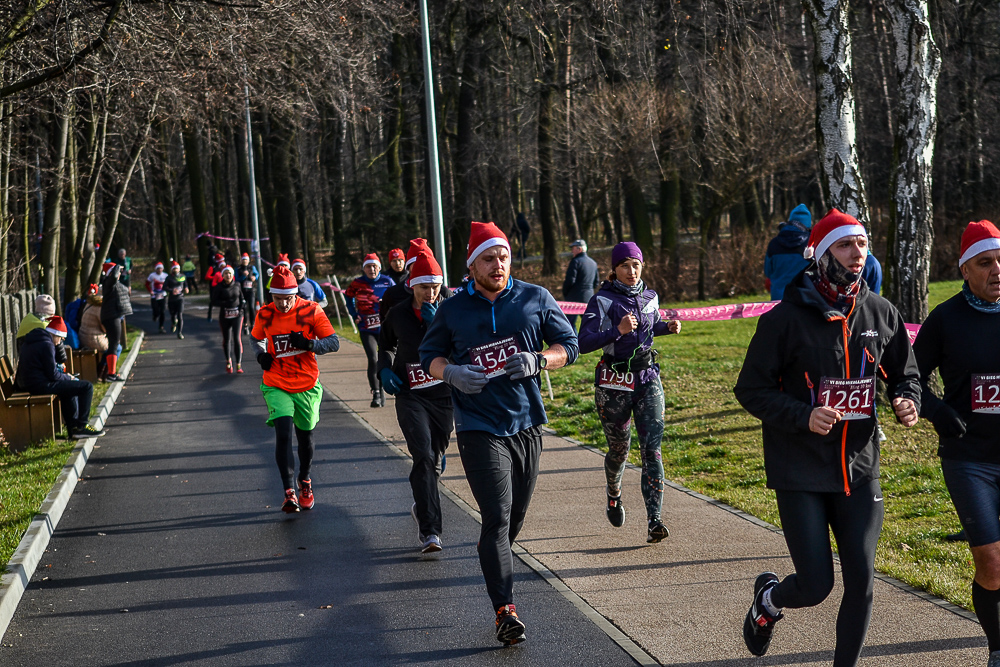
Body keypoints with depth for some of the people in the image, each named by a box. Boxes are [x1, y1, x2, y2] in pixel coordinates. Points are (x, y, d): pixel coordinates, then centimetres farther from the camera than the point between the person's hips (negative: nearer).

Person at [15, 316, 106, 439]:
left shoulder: (30, 343, 17)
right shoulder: (46, 345, -15)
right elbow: (52, 375, -16)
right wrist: (69, 377, 0)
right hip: (40, 385, -11)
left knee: (70, 387, 33)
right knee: (87, 387, -10)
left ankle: (73, 426, 30)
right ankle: (81, 426, -3)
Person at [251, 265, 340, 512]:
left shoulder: (311, 311, -9)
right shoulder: (265, 315, -3)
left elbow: (334, 343, -8)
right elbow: (255, 338, 17)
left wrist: (309, 344, -25)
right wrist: (261, 354, -4)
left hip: (307, 385, 0)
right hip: (276, 385, 0)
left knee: (305, 436, 14)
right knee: (283, 433, -17)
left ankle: (305, 481, 40)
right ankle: (289, 493, -14)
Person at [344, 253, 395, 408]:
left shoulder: (387, 282, -2)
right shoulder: (357, 283, -1)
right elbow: (349, 297, 17)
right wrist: (354, 314, 7)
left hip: (384, 327, 1)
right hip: (366, 328, -1)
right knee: (373, 360, -13)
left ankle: (381, 389, 25)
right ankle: (375, 394, -6)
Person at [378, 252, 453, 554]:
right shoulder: (398, 314, 1)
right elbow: (386, 344, 21)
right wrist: (385, 369, 4)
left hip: (443, 395, 1)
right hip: (410, 395, -1)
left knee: (435, 458, 13)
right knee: (424, 456, -18)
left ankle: (422, 507, 43)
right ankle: (429, 530, -21)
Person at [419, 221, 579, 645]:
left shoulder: (535, 299, 4)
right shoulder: (453, 310, 3)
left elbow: (569, 345, 7)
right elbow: (429, 355, 12)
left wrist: (538, 361, -14)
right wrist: (450, 372, -10)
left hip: (527, 424, 3)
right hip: (479, 429, -3)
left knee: (516, 515, 14)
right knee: (497, 518, -13)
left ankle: (494, 565, 41)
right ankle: (505, 610, -17)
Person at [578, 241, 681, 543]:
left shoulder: (649, 297, 7)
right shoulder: (603, 300, -9)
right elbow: (584, 343, -19)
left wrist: (668, 326, 7)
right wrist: (617, 331, -31)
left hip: (648, 378, 3)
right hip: (614, 383, -3)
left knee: (652, 448, -10)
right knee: (619, 449, 10)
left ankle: (654, 521, -15)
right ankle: (614, 496, 43)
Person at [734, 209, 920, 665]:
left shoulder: (881, 314, 4)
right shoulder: (786, 318, -10)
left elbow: (904, 372, 17)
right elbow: (751, 389, -7)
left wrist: (907, 400, -6)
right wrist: (804, 416, -22)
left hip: (860, 469, 4)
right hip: (800, 473, -4)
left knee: (861, 582, 1)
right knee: (816, 586, -3)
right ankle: (768, 599, 32)